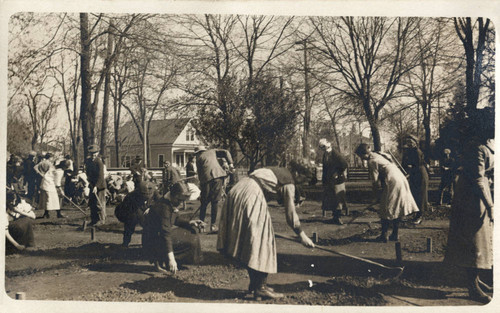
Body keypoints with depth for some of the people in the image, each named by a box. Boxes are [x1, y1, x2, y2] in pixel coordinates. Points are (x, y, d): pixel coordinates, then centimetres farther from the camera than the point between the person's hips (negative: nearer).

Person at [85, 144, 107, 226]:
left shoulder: (99, 162, -16)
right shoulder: (88, 161, 6)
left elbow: (100, 176, -19)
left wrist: (96, 186, -22)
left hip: (100, 185, -7)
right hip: (92, 185, 7)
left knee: (99, 203, -5)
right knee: (91, 203, 9)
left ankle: (101, 220, 4)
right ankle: (94, 220, 18)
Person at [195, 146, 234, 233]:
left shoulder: (199, 158, 20)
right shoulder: (212, 151, 25)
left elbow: (199, 173, 15)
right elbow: (225, 152, 12)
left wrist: (201, 184, 20)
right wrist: (230, 163, 7)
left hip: (206, 178, 0)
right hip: (218, 176, 1)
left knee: (204, 203, 14)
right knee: (217, 202, 4)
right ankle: (213, 225, 0)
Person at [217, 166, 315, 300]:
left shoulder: (280, 172, 23)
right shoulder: (289, 183, -1)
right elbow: (290, 212, -3)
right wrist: (301, 234, 3)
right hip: (252, 196, -9)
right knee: (261, 240, -1)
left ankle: (254, 284, 23)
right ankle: (260, 288, 2)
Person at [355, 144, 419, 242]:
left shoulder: (372, 161, -8)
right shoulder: (380, 154, 18)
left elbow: (376, 181, -8)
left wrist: (377, 198, 2)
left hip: (392, 183, -9)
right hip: (401, 180, 9)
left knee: (386, 211, 1)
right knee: (396, 209, 13)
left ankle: (384, 235, 5)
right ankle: (395, 234, 19)